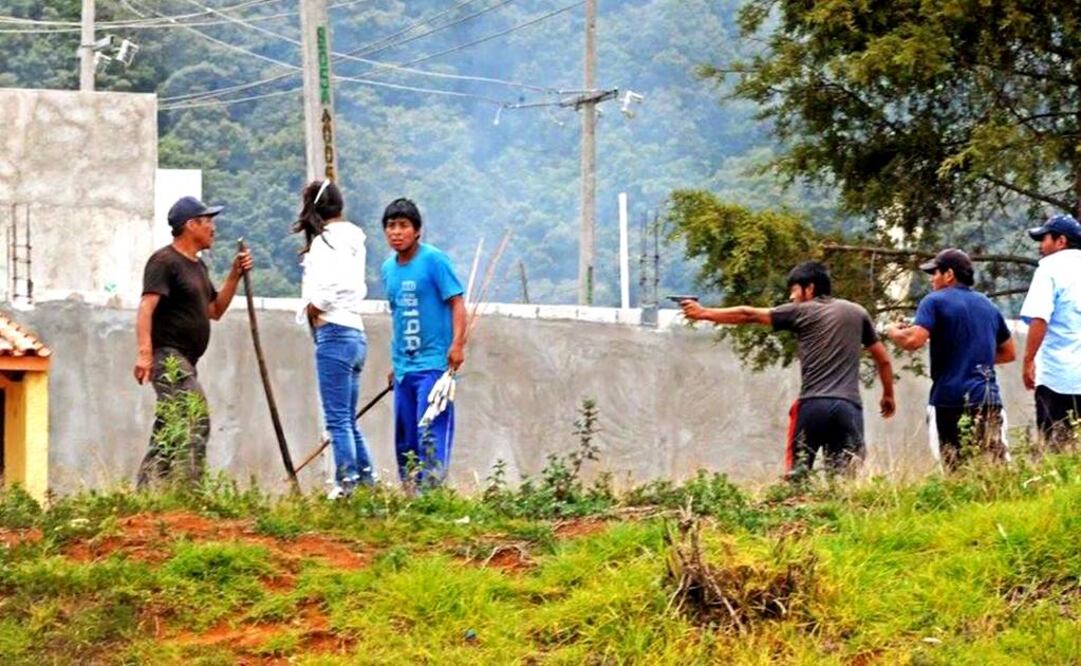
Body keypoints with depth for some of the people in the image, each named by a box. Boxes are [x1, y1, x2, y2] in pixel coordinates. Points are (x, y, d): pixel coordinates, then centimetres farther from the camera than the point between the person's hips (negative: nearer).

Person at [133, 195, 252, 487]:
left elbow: (215, 310, 24)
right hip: (168, 356, -10)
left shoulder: (197, 265, 21)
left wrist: (235, 275, 12)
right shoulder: (164, 262, -10)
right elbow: (146, 307, -21)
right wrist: (144, 351, -32)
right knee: (196, 421, -20)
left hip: (184, 361, 10)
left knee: (167, 435, 11)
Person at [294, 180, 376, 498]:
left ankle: (346, 485, -13)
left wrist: (311, 310, -5)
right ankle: (366, 482, 12)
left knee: (338, 419, -10)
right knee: (348, 420, 13)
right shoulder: (352, 239, 18)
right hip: (355, 332, 9)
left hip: (334, 332, -9)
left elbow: (330, 287, -21)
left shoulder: (325, 241, -8)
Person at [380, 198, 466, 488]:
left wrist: (457, 344, -21)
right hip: (404, 367, 7)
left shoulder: (433, 260, -8)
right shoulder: (388, 268, 13)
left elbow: (457, 302, -10)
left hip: (434, 363, -7)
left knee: (430, 431, -13)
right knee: (404, 438, 9)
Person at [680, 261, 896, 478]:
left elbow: (748, 315, 13)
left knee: (796, 476, 2)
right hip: (849, 407, 2)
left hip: (812, 405, -2)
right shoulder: (857, 313, 17)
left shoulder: (801, 312, 8)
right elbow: (883, 358, 20)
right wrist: (888, 395, 34)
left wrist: (703, 313, 22)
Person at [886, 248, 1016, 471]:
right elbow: (1009, 352, 27)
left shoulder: (935, 302, 0)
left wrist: (892, 331, 6)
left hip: (951, 401, -5)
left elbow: (914, 340, -13)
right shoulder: (988, 305, 19)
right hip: (989, 400, 5)